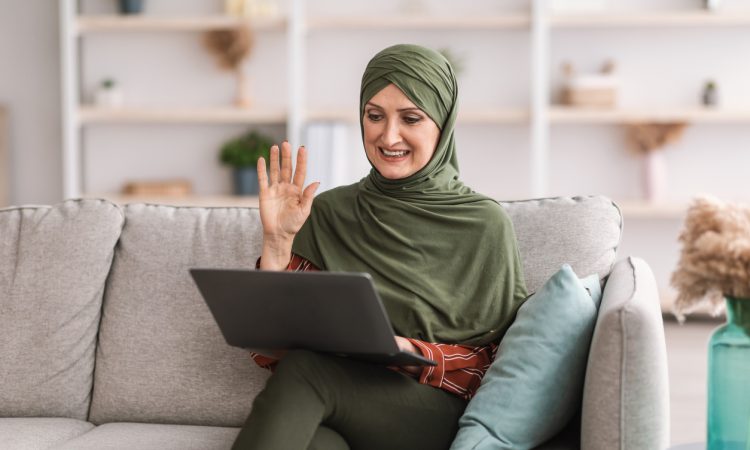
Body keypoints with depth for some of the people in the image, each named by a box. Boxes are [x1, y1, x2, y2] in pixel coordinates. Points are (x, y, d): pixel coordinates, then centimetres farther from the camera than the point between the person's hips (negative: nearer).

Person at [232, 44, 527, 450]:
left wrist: (412, 354, -15)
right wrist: (277, 242, -5)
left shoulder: (485, 225, 4)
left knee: (304, 366, -31)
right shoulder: (329, 213, 12)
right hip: (342, 412, 1)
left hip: (439, 415, -1)